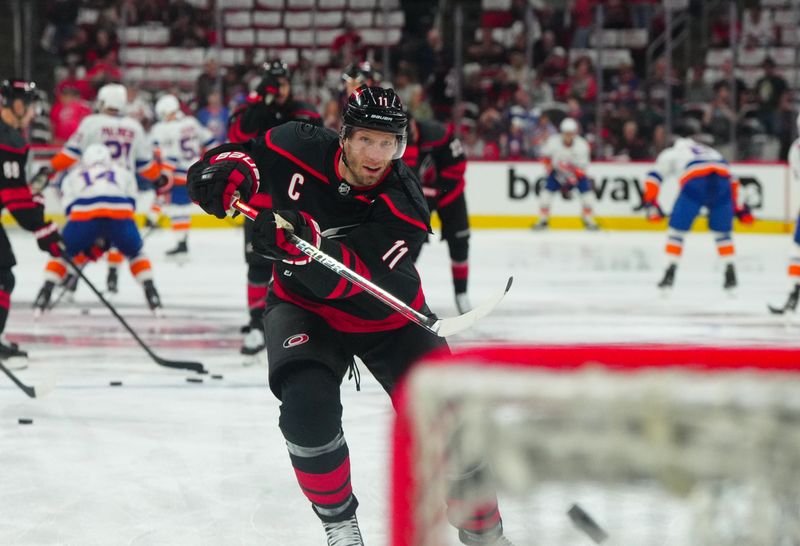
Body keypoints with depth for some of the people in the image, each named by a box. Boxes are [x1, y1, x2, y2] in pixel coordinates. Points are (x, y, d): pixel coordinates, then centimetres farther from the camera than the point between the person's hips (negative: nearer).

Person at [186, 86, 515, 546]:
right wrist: (225, 172, -26)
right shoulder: (300, 149, -20)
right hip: (304, 305, 0)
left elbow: (345, 279, -36)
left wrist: (301, 244, -54)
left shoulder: (404, 206, -27)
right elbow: (245, 154, -2)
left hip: (385, 316, 0)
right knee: (307, 404, -26)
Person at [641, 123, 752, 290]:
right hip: (722, 180, 3)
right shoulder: (712, 151, 41)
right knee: (722, 231, 19)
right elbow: (731, 181, 35)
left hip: (695, 182, -3)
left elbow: (654, 176, 16)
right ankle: (730, 273, 10)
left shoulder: (671, 153, 30)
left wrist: (649, 202, 15)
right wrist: (739, 207, 33)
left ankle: (670, 273, 3)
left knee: (677, 229, 9)